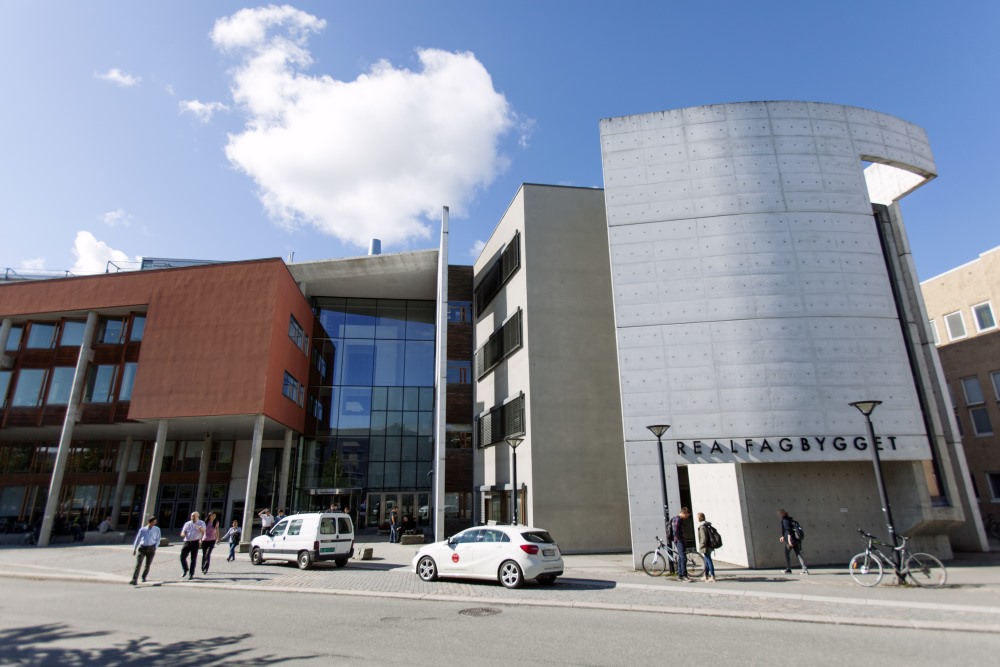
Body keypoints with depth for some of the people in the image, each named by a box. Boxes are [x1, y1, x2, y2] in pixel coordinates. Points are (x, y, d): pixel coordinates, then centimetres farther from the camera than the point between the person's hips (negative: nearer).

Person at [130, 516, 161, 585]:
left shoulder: (157, 529, 7)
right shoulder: (142, 529, 5)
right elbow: (138, 539, 10)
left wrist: (155, 548, 0)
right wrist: (134, 549, 6)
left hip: (151, 549, 1)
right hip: (142, 548, -1)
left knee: (148, 565, 4)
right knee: (138, 564, -13)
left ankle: (144, 577, 26)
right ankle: (134, 580, -15)